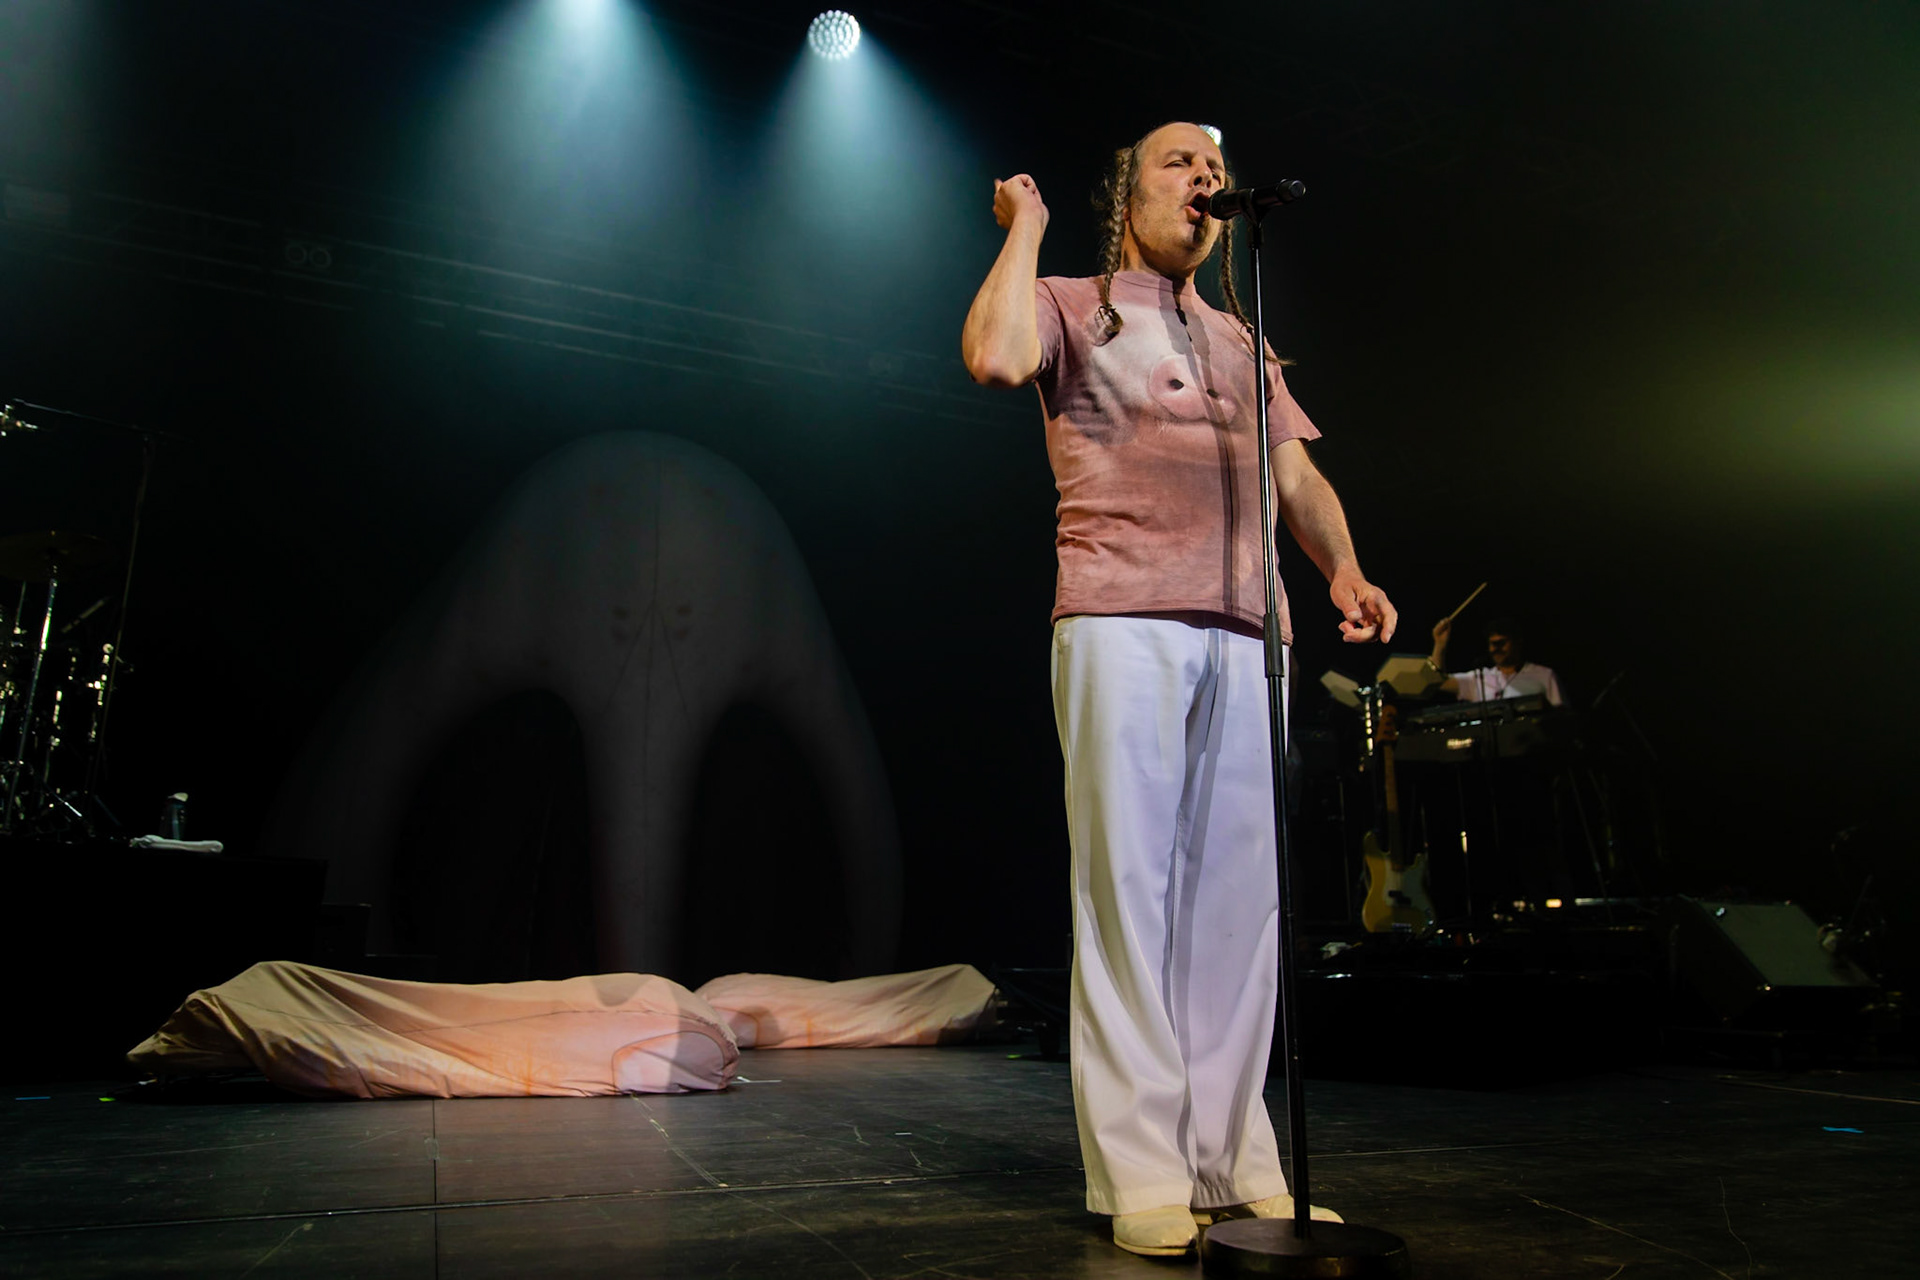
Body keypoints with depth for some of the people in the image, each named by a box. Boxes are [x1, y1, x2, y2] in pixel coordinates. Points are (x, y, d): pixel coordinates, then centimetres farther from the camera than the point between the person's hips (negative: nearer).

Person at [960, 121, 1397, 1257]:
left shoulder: (1241, 340, 29)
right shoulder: (1073, 307, 13)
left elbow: (1296, 470, 21)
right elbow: (995, 354, -10)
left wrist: (1343, 568, 2)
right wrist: (1025, 229, 5)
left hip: (1242, 632, 5)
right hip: (1121, 621, -5)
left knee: (1239, 890, 2)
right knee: (1129, 884, -7)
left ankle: (1229, 1157, 12)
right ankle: (1142, 1176, 0)